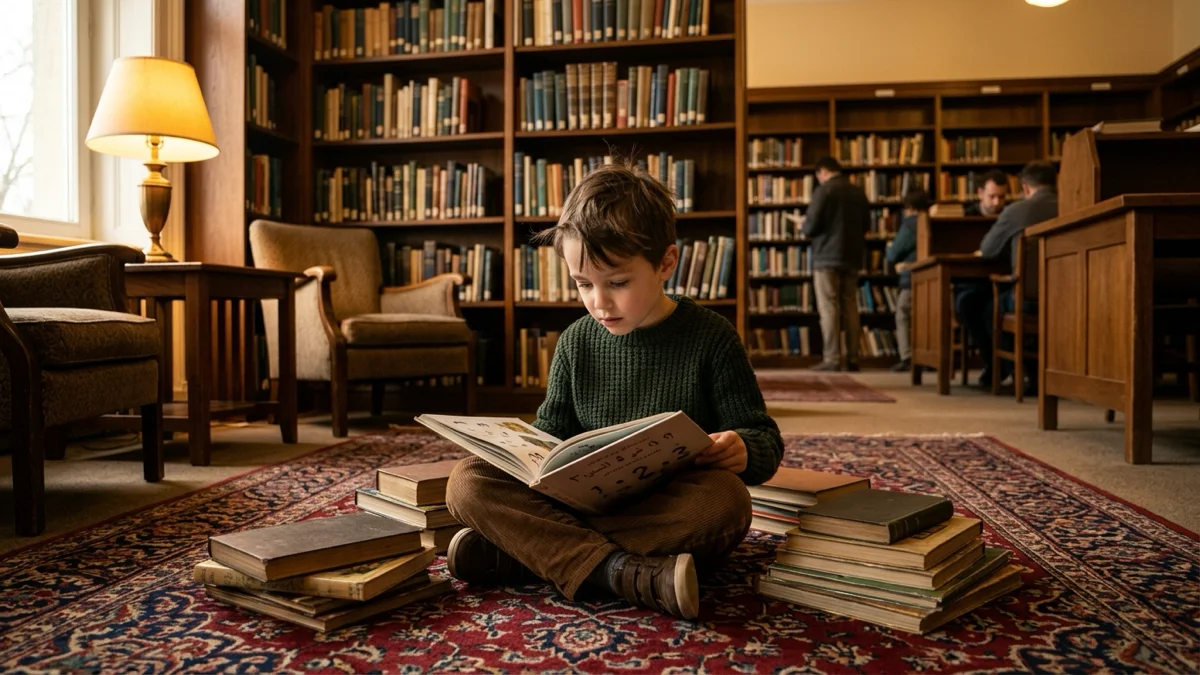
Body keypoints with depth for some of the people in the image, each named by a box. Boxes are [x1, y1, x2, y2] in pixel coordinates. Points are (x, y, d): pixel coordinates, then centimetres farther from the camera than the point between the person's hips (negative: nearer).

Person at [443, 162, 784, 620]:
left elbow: (766, 440, -1)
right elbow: (551, 431, 14)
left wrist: (742, 451, -25)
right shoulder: (577, 343, 6)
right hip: (583, 503, 3)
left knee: (726, 500, -36)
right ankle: (628, 574, -33)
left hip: (674, 512, -2)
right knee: (468, 481, -17)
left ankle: (516, 554, -28)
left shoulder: (710, 337, -3)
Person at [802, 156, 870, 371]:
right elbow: (866, 226, 17)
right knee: (850, 307, 9)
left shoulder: (823, 191, -9)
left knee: (829, 309, -4)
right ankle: (853, 358, 10)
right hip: (852, 257, 6)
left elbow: (810, 227, -13)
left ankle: (832, 359, -6)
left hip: (827, 257, -6)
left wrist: (805, 227, 9)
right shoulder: (858, 192, 10)